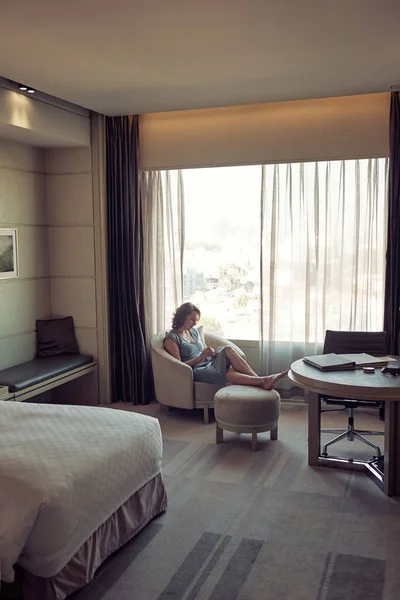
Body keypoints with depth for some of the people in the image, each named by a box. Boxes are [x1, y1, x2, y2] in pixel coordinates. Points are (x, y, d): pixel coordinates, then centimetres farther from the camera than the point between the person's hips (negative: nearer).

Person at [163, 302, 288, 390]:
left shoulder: (194, 331, 19)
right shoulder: (171, 338, -5)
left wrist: (209, 353, -4)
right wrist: (201, 356, -19)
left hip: (209, 364, 7)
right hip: (196, 371, -6)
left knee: (227, 350, -26)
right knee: (229, 374, -35)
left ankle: (260, 379, -34)